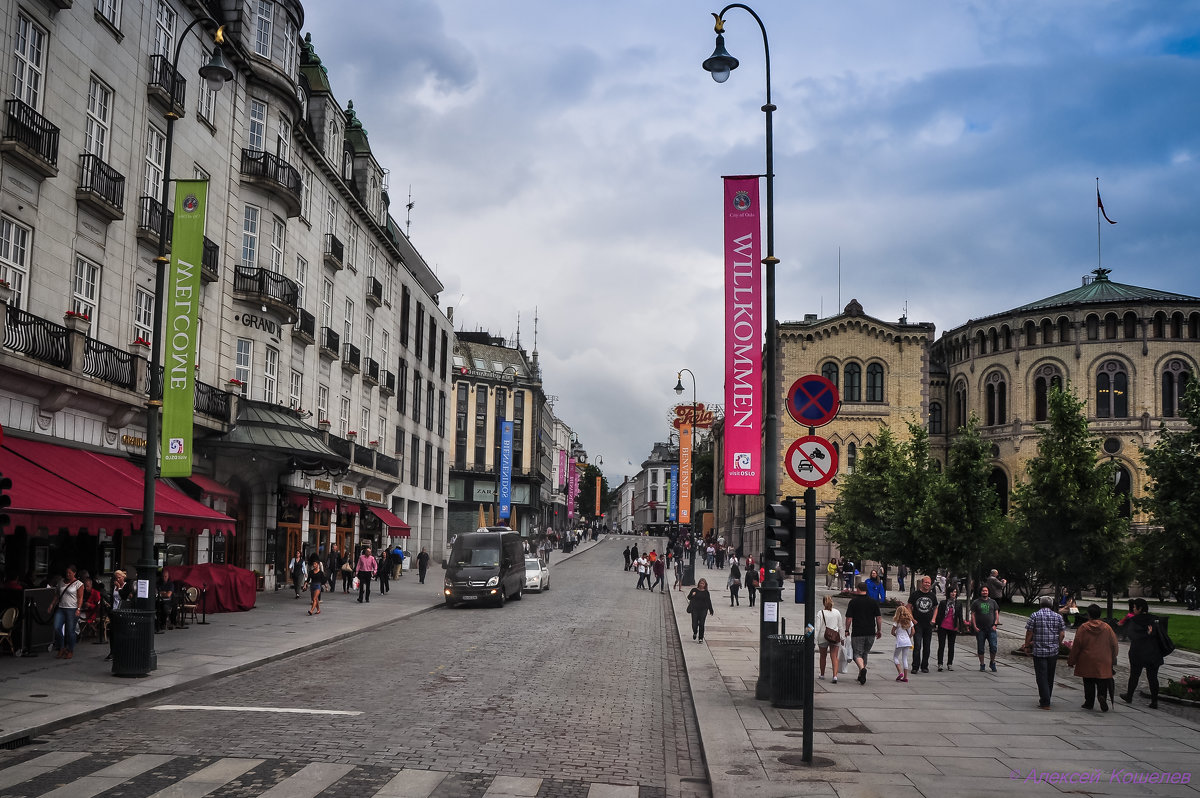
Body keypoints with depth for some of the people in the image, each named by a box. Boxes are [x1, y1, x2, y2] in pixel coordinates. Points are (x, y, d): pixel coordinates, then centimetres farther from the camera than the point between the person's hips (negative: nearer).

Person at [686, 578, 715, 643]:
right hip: (694, 609, 0)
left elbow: (709, 601, 9)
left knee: (701, 624, -2)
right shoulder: (694, 590, 1)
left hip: (703, 610, 0)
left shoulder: (706, 592, 4)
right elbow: (688, 597, 6)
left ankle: (701, 638, 12)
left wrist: (711, 610, 11)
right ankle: (695, 632, 31)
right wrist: (692, 595, -17)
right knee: (694, 624, -3)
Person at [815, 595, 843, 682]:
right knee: (834, 657, 1)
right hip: (835, 637, 1)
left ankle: (822, 675, 29)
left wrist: (815, 639, -6)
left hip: (823, 637, -1)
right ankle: (835, 676, -14)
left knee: (823, 656, 16)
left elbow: (817, 628, -9)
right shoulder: (837, 612, 3)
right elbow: (840, 627, 8)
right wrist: (841, 638, 18)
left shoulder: (820, 613, -6)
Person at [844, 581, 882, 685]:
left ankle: (862, 668, -27)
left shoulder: (853, 602, -5)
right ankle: (861, 675, 22)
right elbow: (878, 617, 3)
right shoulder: (873, 602, 3)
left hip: (857, 633, -3)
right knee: (865, 654, 17)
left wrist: (847, 630, 6)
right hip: (871, 633, 3)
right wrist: (879, 630, 13)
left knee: (857, 654, 1)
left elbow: (849, 618, -5)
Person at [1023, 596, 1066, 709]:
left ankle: (1045, 703, -8)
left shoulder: (1035, 616, -5)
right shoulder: (1058, 617, 3)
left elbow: (1029, 632, -5)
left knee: (1042, 677, -2)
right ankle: (1046, 699, 27)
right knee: (1050, 677, 16)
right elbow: (1062, 634, 2)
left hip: (1039, 651, -3)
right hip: (1053, 651, 3)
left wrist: (1027, 646, 7)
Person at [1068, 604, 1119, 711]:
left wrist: (1071, 661, 5)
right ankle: (1102, 696, -20)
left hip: (1087, 662, -1)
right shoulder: (1107, 628, -1)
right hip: (1103, 662, 1)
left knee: (1088, 683, 10)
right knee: (1102, 683, 4)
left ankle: (1089, 703, 13)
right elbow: (1114, 645, 6)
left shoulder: (1083, 628, -8)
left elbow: (1076, 646, -5)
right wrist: (1113, 660, 19)